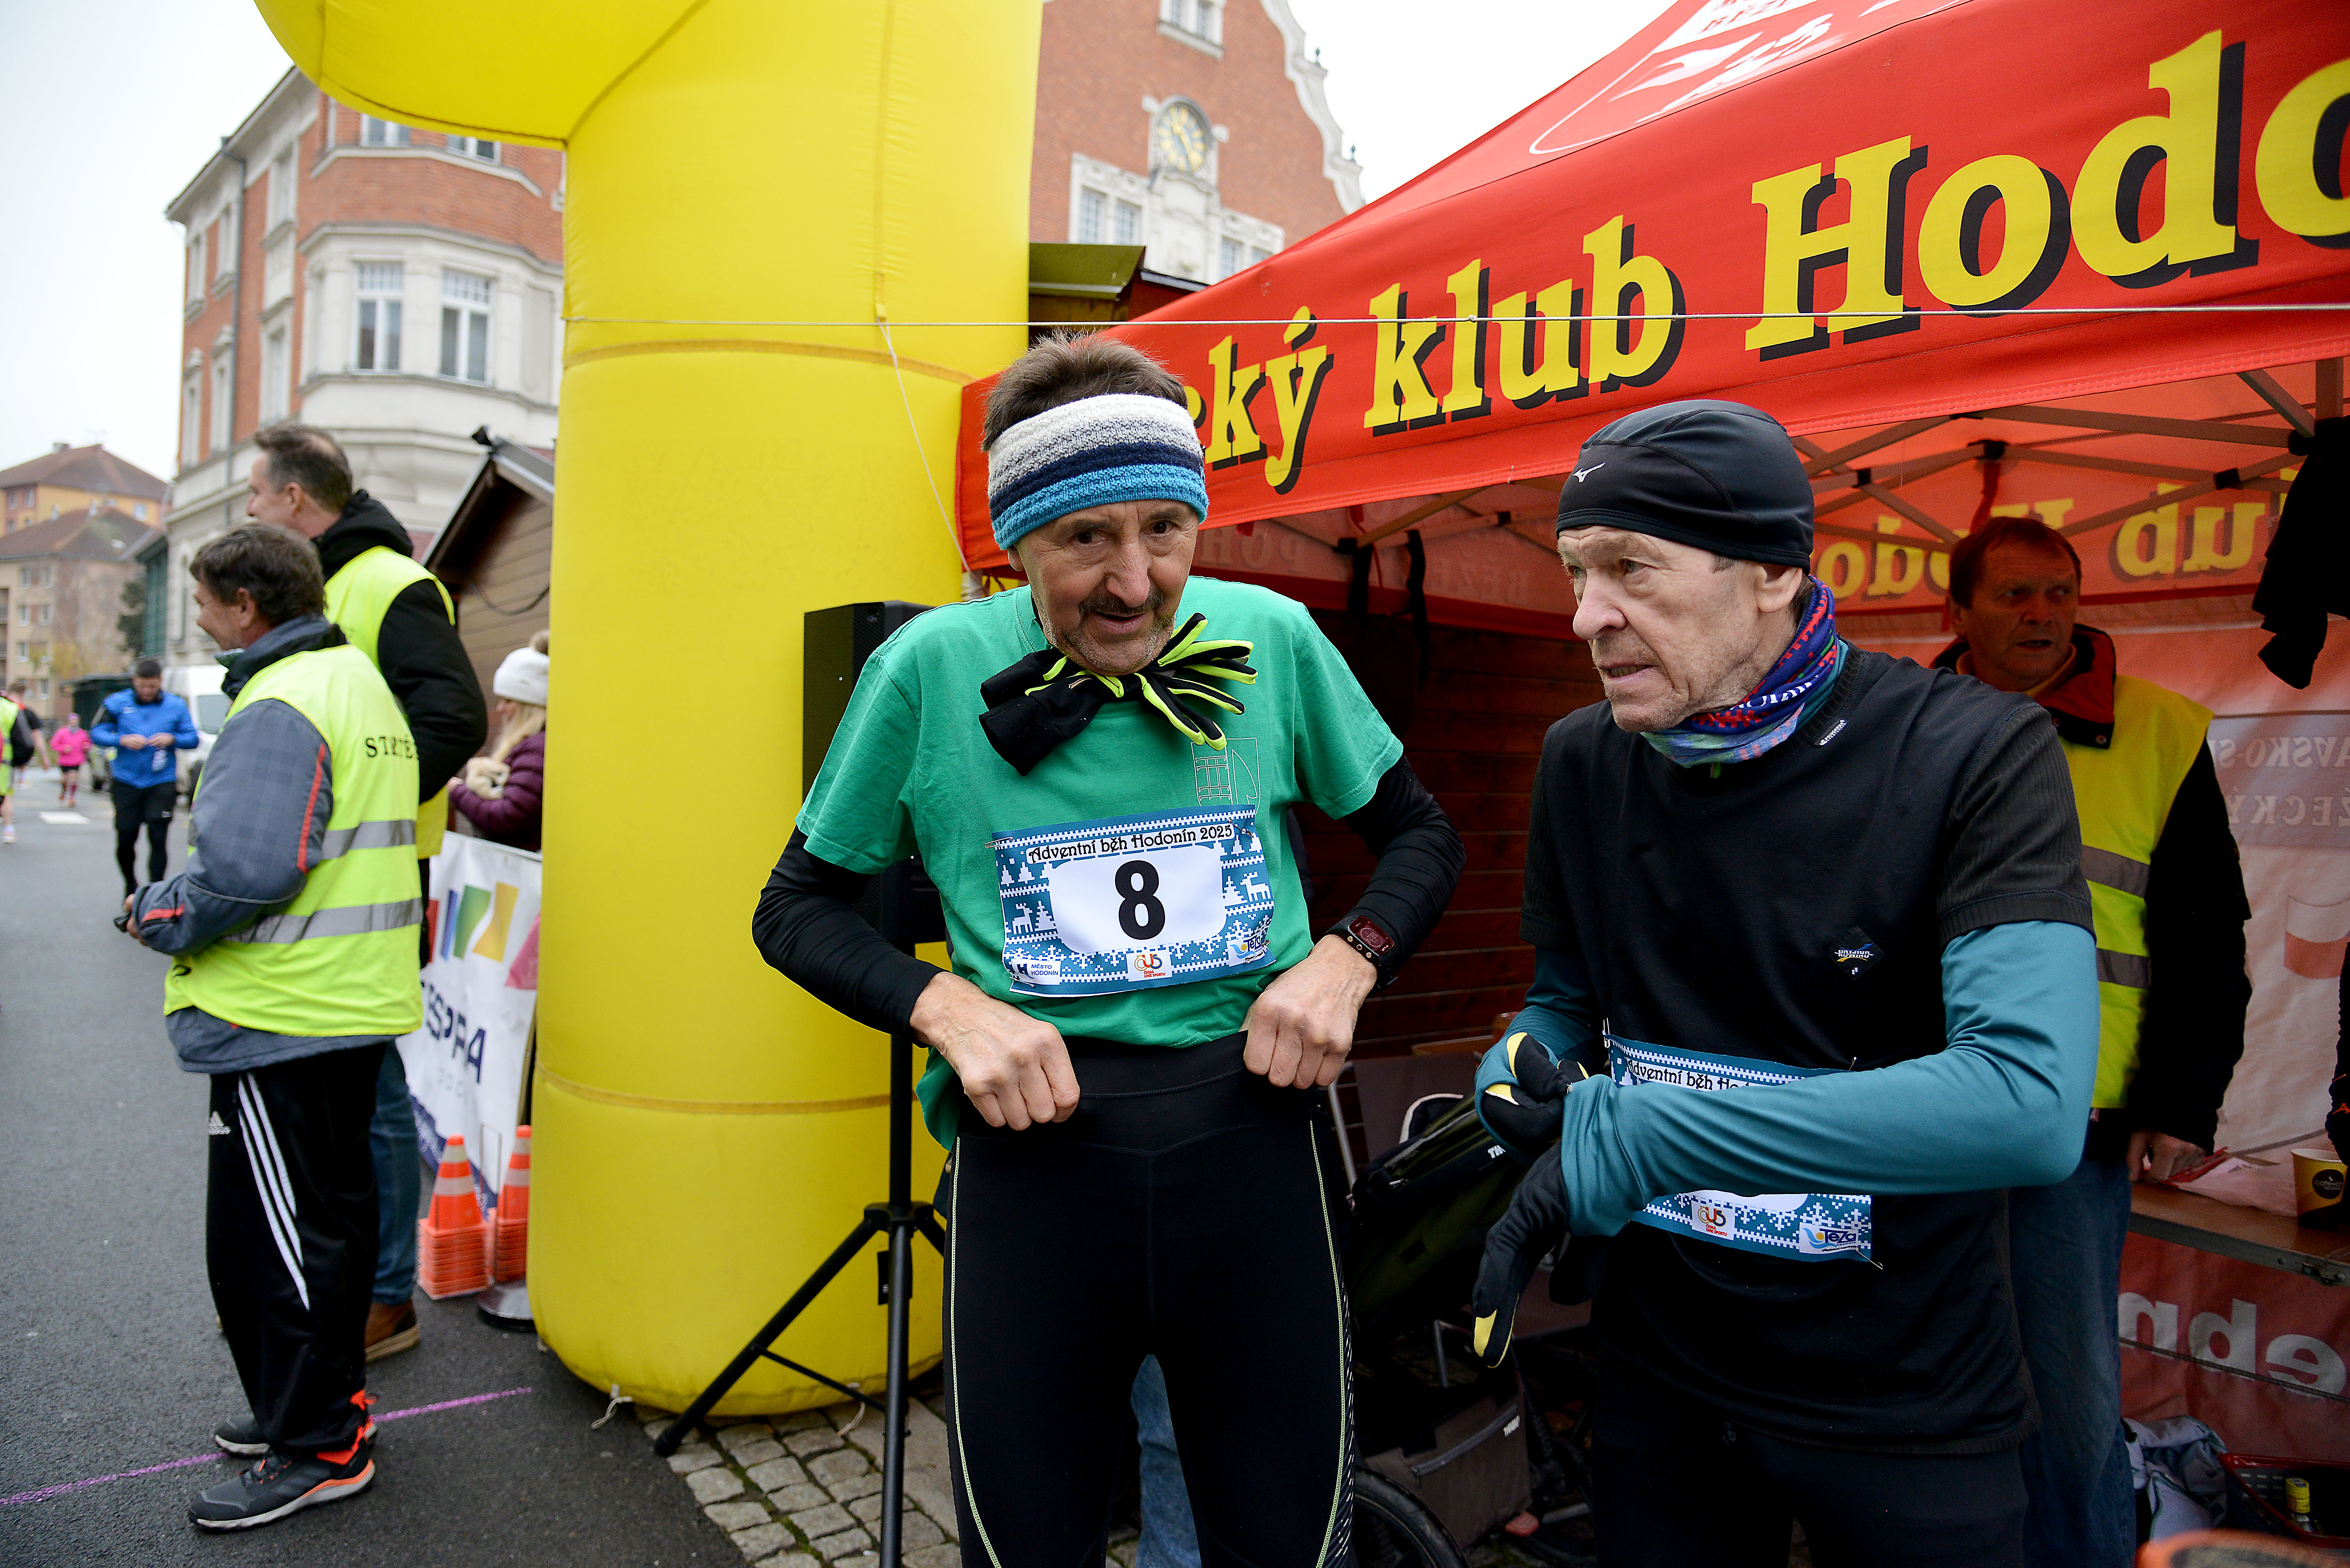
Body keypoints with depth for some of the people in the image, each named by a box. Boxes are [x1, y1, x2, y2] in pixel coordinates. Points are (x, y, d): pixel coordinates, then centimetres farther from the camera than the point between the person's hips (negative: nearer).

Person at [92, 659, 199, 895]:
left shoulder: (176, 705, 5)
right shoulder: (117, 703, 5)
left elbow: (193, 739, 5)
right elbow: (96, 733, 2)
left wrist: (172, 739, -15)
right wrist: (123, 740, -16)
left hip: (162, 784, -1)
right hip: (126, 784, 1)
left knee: (158, 839, -7)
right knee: (125, 840, 6)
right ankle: (131, 888, 28)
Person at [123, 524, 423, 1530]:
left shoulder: (280, 706, -16)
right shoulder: (362, 685, 14)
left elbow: (244, 871, -24)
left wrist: (153, 915, -6)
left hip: (281, 1019, -10)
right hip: (356, 1000, 10)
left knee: (272, 1233, 1)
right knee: (331, 1213, 19)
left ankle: (316, 1446, 11)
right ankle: (330, 1401, 32)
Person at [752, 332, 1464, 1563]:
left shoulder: (1273, 640, -2)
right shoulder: (934, 667, -5)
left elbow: (1418, 831, 11)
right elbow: (799, 907, 5)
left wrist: (1347, 957, -8)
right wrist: (945, 1004, -13)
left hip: (1250, 1125, 1)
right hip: (1032, 1134, 0)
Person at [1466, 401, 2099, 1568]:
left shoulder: (1973, 755, -18)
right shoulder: (1582, 762, -3)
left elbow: (2030, 1101, -31)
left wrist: (1633, 1138, -34)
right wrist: (1522, 1074, -14)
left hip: (1905, 1408, -3)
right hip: (1656, 1371, 4)